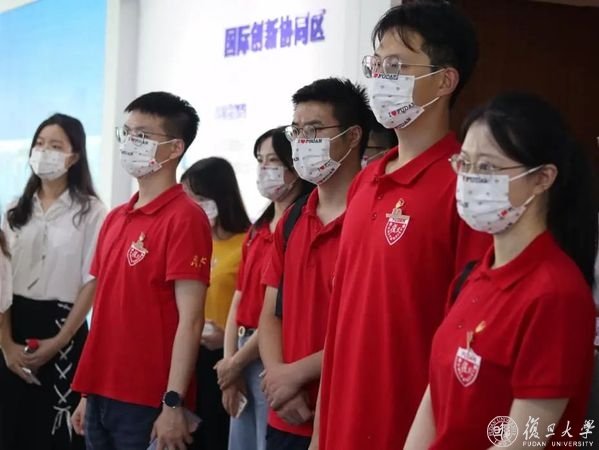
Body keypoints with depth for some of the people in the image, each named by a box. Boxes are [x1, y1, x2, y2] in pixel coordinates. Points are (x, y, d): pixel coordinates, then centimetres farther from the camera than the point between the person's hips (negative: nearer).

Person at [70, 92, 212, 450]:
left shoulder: (185, 218, -11)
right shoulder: (115, 218, 13)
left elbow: (190, 320, -16)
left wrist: (174, 404, -20)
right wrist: (88, 393, 14)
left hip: (149, 403, -7)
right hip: (102, 397, 7)